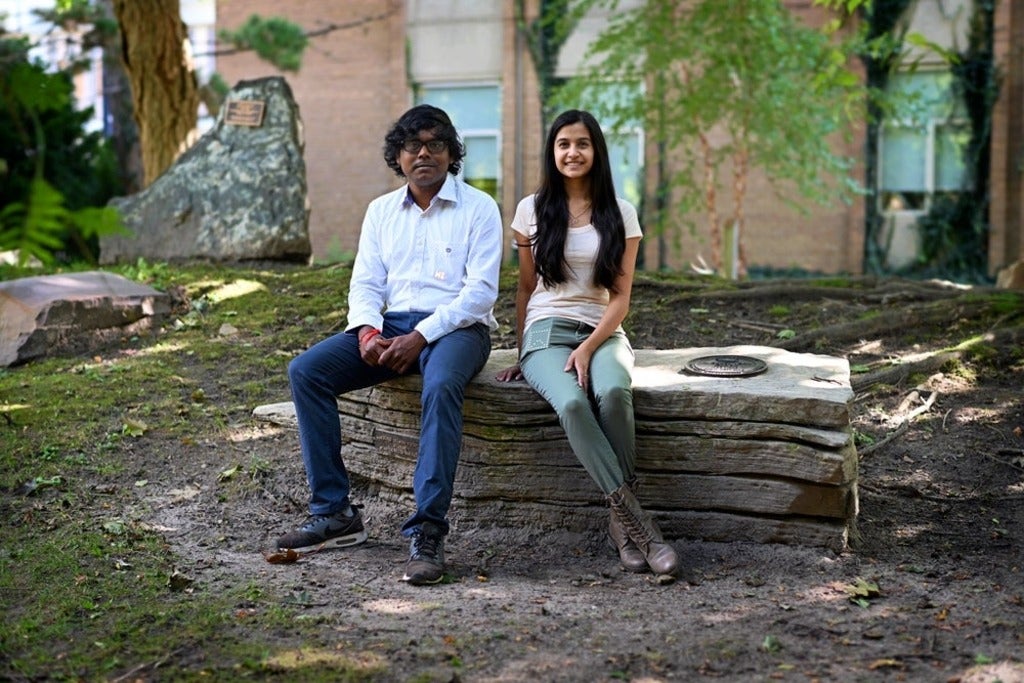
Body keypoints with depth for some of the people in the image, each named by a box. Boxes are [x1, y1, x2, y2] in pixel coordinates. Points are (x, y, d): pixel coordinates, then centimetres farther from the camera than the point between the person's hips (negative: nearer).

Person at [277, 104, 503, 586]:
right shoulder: (381, 211, 16)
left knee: (441, 385, -39)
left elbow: (481, 290, -9)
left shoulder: (478, 208, 0)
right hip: (391, 325, 5)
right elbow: (365, 282, 11)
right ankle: (333, 513, -15)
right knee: (305, 371, -17)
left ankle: (428, 532, -37)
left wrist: (421, 337, -20)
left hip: (456, 326, -5)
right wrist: (368, 330, -12)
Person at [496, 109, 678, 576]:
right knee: (573, 403, -35)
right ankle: (636, 519, -35)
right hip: (546, 332, 0)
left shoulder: (620, 214, 8)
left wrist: (589, 348, -12)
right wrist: (521, 356, 13)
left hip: (603, 332, 0)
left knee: (614, 392, -36)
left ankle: (621, 523, -26)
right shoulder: (533, 210, 10)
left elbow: (621, 297, 3)